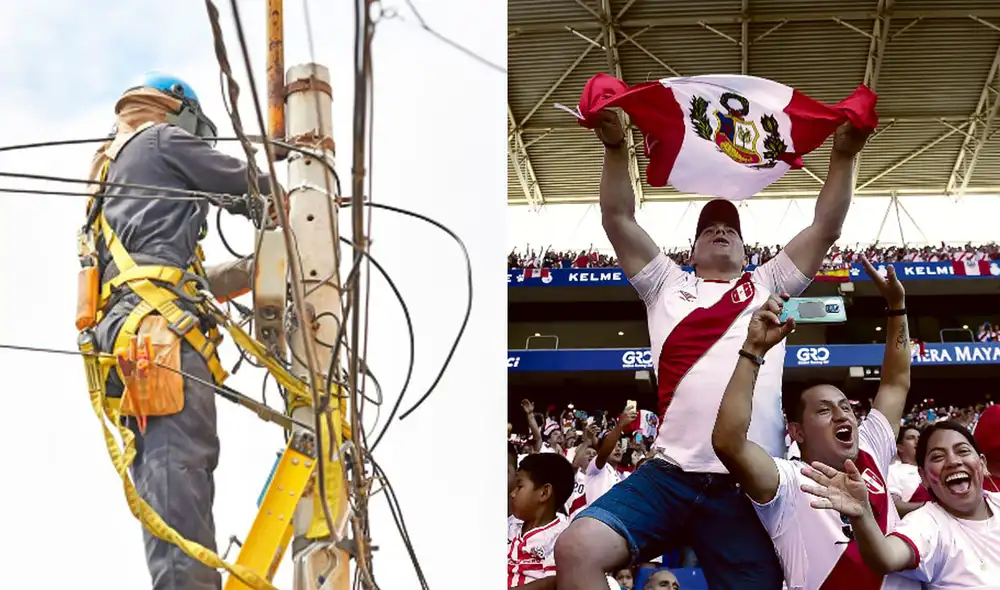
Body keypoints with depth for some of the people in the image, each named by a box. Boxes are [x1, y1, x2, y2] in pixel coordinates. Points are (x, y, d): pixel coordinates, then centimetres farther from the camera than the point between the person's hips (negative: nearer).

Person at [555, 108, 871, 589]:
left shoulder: (767, 285, 22)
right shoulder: (668, 287, 21)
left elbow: (826, 227, 17)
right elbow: (618, 220, 14)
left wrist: (843, 155, 9)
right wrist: (616, 149, 3)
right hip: (671, 473, 0)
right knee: (577, 549, -23)